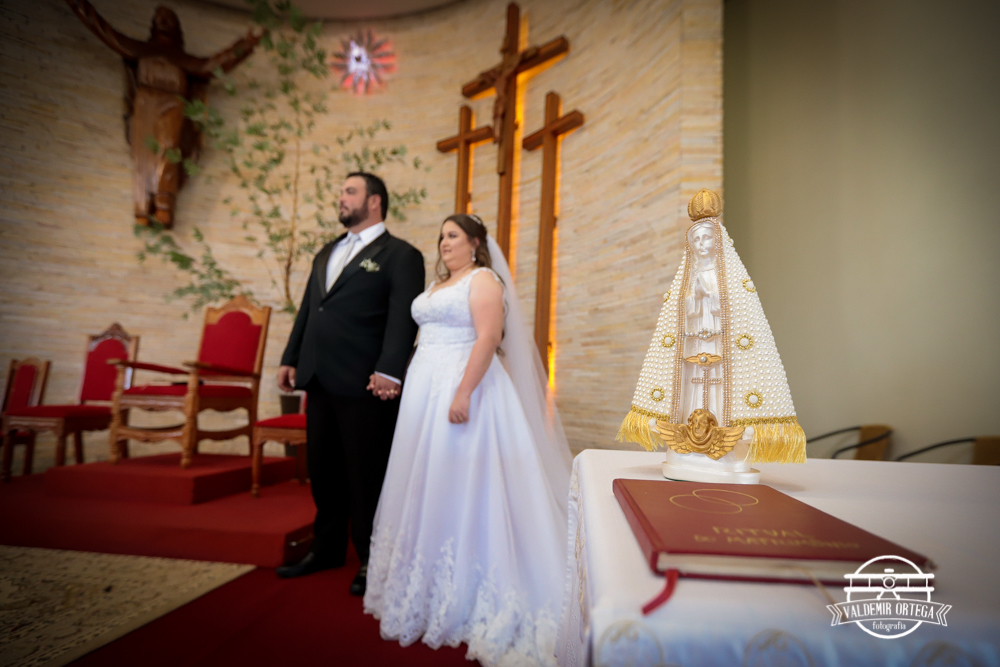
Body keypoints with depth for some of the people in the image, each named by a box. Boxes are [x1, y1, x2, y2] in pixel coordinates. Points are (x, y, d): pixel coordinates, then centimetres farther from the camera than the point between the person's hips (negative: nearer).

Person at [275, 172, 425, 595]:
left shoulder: (400, 255, -2)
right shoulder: (326, 253, 22)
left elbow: (403, 317, -13)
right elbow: (307, 311, 22)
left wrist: (388, 372, -22)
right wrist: (290, 358, 15)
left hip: (364, 385, -7)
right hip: (320, 381, 8)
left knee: (367, 475, 3)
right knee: (323, 469, 16)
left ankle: (371, 559, 20)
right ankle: (327, 548, 33)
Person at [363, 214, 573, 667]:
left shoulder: (484, 279, -6)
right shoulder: (437, 285, 20)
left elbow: (488, 338, -18)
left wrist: (463, 394, -26)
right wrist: (414, 389, 17)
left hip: (462, 390, -9)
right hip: (426, 392, 9)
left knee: (460, 487, -4)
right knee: (429, 488, 13)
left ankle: (465, 597, 12)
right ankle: (430, 589, 28)